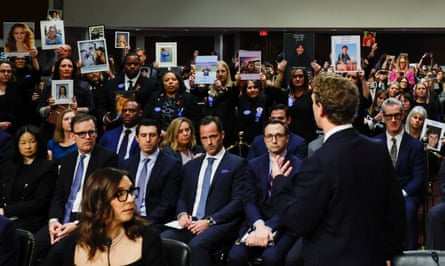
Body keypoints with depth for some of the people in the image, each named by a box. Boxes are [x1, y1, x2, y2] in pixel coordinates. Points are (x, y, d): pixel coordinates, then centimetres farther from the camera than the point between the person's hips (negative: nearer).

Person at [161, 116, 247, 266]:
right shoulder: (191, 166, 22)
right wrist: (182, 214, -2)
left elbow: (238, 201, -3)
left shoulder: (237, 164, 5)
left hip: (220, 224, -4)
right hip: (190, 224, 4)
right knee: (162, 240, -26)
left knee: (197, 244, -36)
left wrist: (210, 221, -13)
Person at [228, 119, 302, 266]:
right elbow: (249, 201, 3)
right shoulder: (254, 165, 10)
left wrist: (268, 228, -20)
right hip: (256, 222, 3)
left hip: (285, 226, -3)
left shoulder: (298, 166, -1)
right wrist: (259, 225, -17)